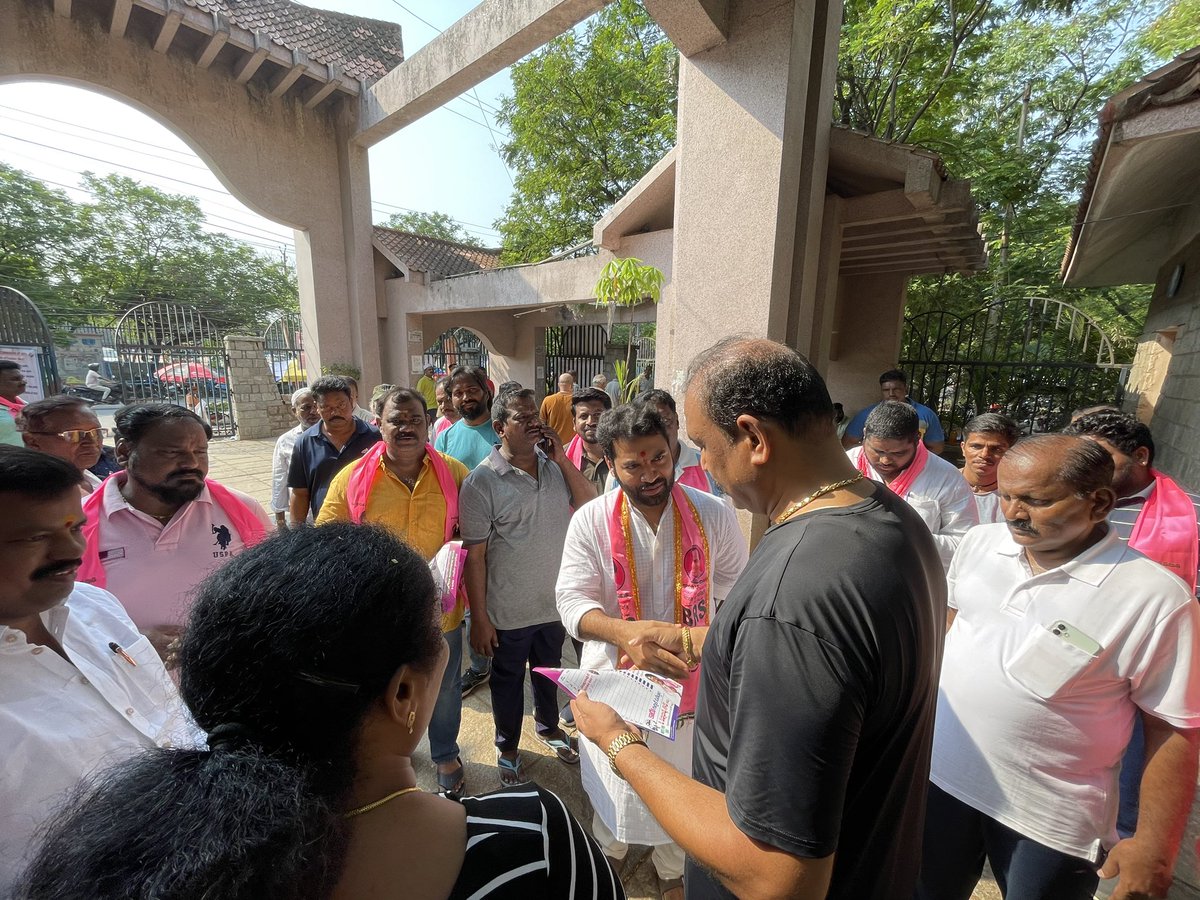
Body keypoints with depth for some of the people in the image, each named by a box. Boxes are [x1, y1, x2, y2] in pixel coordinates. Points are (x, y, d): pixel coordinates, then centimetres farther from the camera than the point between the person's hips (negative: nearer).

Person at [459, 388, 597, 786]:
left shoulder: (555, 465, -4)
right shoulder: (481, 481, -19)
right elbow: (474, 556, -16)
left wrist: (561, 457, -18)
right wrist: (479, 619, -13)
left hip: (555, 603, 4)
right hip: (509, 613, -4)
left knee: (549, 672, 27)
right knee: (508, 680, 20)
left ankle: (548, 726, 55)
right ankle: (507, 748, 46)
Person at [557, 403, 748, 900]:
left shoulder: (714, 515, -11)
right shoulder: (590, 521, -13)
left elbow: (735, 591, -2)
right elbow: (572, 599, -14)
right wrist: (622, 631, -32)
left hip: (691, 681, 1)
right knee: (611, 785, 23)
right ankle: (608, 854, 57)